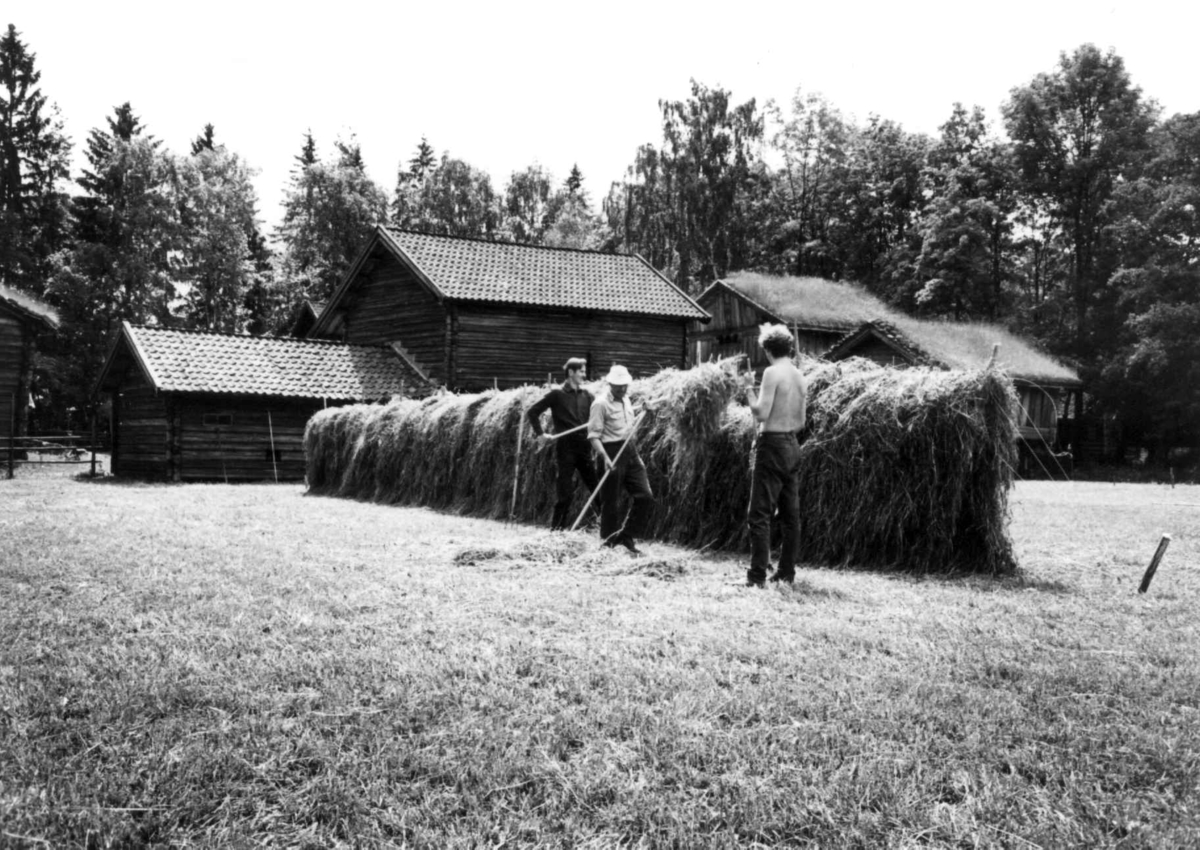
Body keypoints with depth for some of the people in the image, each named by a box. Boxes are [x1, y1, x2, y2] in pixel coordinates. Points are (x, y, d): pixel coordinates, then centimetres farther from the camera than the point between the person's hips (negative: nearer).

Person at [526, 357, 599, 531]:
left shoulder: (587, 396, 9)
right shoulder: (557, 394, -3)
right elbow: (533, 412, 0)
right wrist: (540, 433, -6)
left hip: (584, 445, 4)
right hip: (565, 446, -4)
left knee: (596, 486, 4)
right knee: (565, 490, -2)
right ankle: (557, 526, 10)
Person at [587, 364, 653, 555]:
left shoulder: (626, 400, 14)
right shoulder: (601, 404, -9)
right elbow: (594, 435, -13)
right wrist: (605, 457, -26)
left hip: (630, 453, 7)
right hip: (612, 454, -7)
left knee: (646, 497, 0)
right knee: (611, 503, -1)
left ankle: (627, 536, 11)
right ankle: (609, 543, 11)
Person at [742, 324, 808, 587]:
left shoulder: (772, 373, -12)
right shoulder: (800, 377, 11)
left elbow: (761, 413, -17)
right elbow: (802, 422, 14)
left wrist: (749, 389, -3)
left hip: (772, 445, -8)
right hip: (793, 446, 8)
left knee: (759, 514, -7)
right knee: (790, 513, 10)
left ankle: (757, 575, -10)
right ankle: (787, 572, 14)